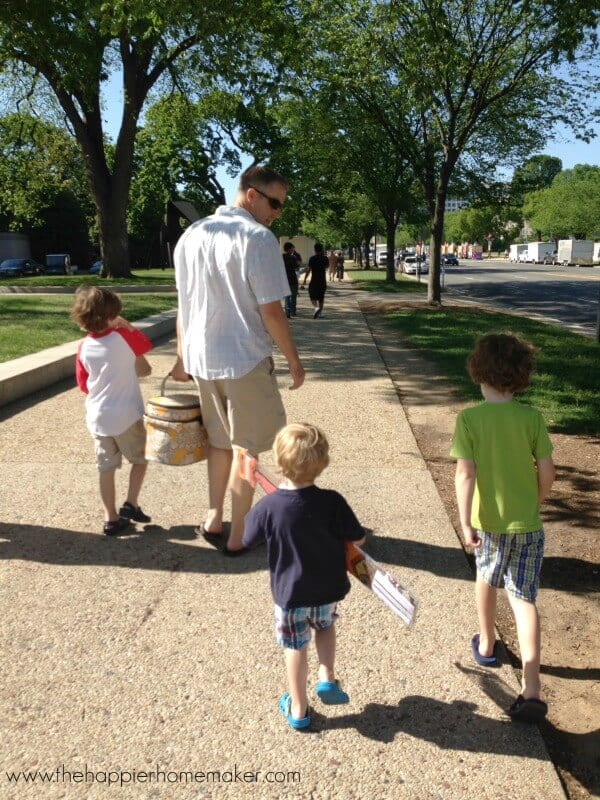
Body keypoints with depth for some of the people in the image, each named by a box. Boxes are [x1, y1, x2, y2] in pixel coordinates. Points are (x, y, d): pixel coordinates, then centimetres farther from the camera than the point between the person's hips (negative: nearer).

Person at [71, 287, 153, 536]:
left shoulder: (84, 348, 0)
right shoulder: (124, 337, -11)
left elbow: (84, 385, 9)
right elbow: (144, 361, 9)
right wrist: (127, 326, 7)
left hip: (97, 417, 4)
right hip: (127, 415, -4)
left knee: (106, 468, 12)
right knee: (140, 458, 17)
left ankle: (111, 518, 19)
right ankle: (130, 504, 10)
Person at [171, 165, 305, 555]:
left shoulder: (192, 235, 7)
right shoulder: (258, 238, -14)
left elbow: (184, 305, 11)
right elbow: (271, 311, -16)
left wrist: (183, 357, 18)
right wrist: (294, 359, -5)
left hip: (201, 359, 6)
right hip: (246, 361, -6)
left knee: (219, 441, 22)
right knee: (245, 449, 7)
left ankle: (214, 520, 29)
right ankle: (238, 537, 16)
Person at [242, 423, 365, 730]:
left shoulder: (268, 506, -23)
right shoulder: (332, 502, -22)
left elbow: (248, 539, -5)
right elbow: (358, 538, -9)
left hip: (289, 592, -1)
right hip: (327, 590, 1)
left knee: (295, 648, 18)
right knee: (325, 626, 32)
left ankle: (298, 709, 32)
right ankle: (327, 678, 23)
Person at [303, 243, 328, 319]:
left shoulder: (312, 258, -10)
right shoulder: (325, 258, 1)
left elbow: (309, 270, -11)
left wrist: (305, 279, -3)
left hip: (314, 280, -4)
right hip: (322, 280, 4)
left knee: (313, 296, 2)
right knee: (321, 297, 14)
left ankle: (316, 308, -23)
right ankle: (320, 312, 17)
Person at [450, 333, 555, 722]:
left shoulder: (469, 419, -15)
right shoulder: (532, 417, -9)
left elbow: (465, 474, -19)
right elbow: (547, 471, -5)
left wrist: (465, 521, -13)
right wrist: (535, 503, 13)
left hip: (489, 520, -1)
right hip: (527, 522, 1)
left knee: (486, 580, 25)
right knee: (524, 599, 6)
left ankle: (487, 645, 45)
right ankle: (532, 690, 0)